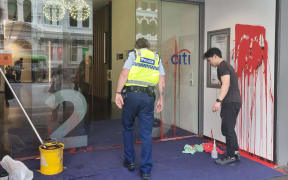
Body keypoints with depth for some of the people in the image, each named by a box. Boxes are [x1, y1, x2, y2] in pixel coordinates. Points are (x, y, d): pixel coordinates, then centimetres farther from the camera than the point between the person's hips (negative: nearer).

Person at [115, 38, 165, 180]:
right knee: (146, 134, 5)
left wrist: (118, 93, -8)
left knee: (127, 128, 18)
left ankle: (130, 161, 25)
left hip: (132, 94, -2)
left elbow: (124, 73, -6)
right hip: (148, 97, 2)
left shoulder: (133, 54, 8)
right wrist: (160, 99, 12)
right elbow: (162, 81, 8)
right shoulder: (157, 58, 17)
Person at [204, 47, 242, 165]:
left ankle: (231, 155, 5)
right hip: (235, 101, 10)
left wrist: (219, 101, -26)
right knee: (228, 128, 16)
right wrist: (222, 102, 27)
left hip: (230, 102, -10)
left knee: (227, 129, -3)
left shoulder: (222, 66, -9)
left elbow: (226, 84, -21)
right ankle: (235, 152, 22)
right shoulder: (226, 65, 22)